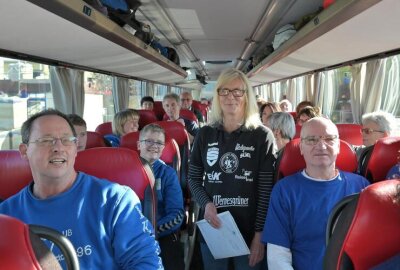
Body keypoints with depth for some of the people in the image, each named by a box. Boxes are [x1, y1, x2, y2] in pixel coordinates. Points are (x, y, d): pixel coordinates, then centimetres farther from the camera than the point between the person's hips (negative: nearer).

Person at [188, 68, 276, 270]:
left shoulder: (262, 136, -7)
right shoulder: (205, 134, 1)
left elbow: (267, 189, -7)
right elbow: (193, 179, 8)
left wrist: (260, 234, -9)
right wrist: (206, 203, -10)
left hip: (249, 231, -2)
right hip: (212, 228, 3)